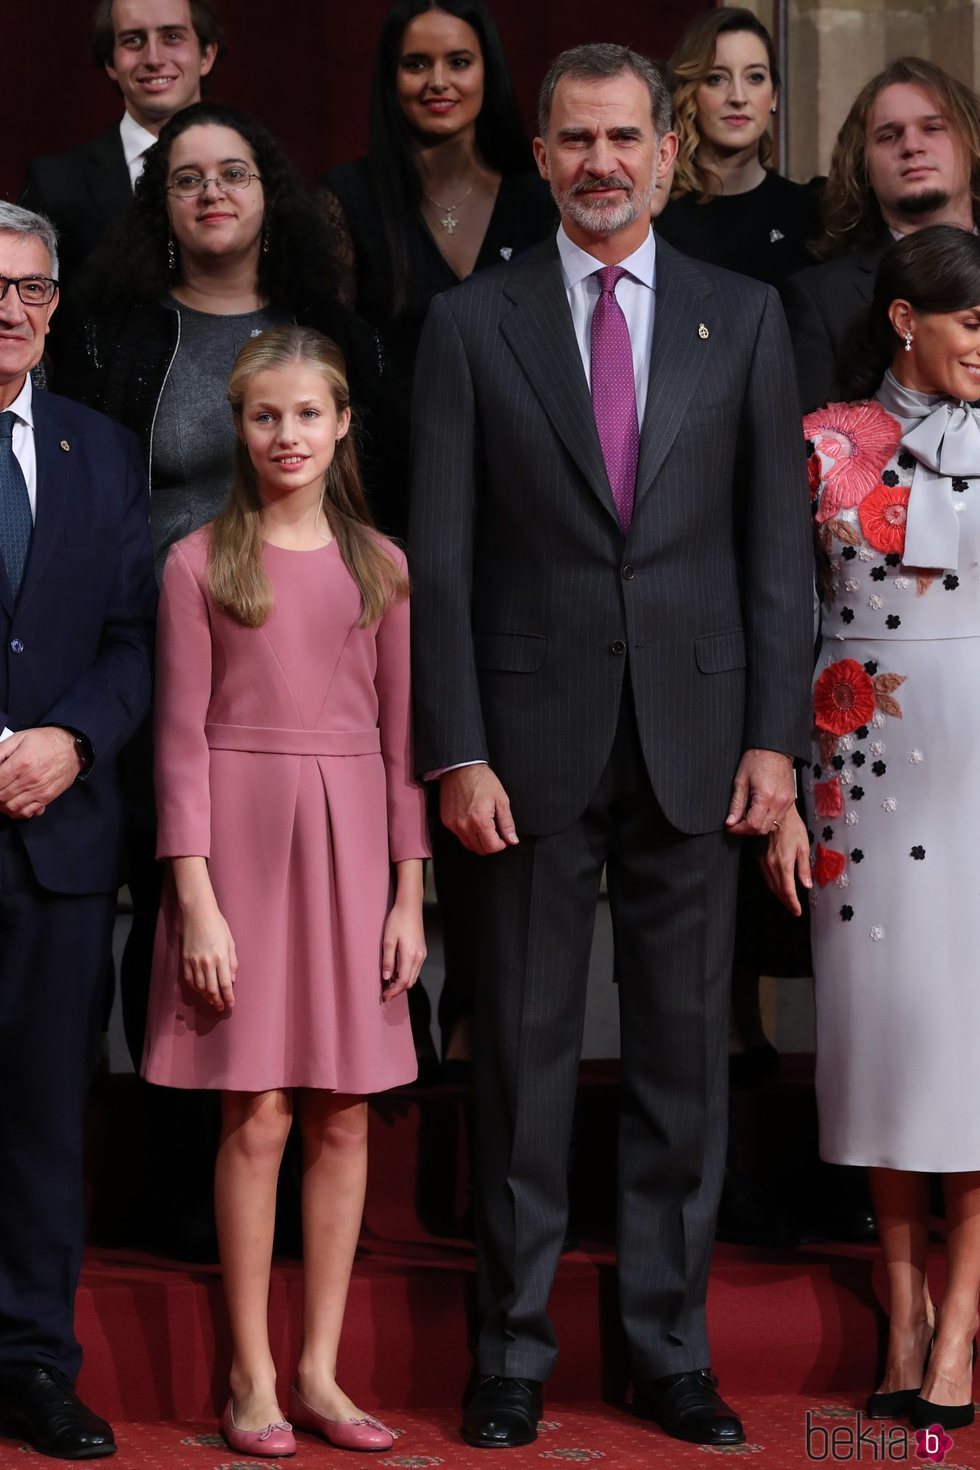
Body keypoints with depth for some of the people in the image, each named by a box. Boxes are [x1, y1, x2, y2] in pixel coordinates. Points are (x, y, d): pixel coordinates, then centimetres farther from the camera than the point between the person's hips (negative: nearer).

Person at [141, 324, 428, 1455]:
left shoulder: (378, 565, 8)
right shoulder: (200, 564, 1)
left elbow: (399, 734, 9)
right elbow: (182, 739, -2)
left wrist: (409, 894, 4)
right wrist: (196, 897, -8)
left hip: (351, 847, 3)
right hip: (240, 840, -3)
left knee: (344, 1117, 3)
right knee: (256, 1116, -4)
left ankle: (319, 1371, 12)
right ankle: (251, 1376, 6)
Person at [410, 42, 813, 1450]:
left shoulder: (744, 317, 7)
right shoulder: (471, 324, 3)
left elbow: (777, 540, 6)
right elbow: (439, 554, 0)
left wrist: (776, 736, -2)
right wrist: (457, 751, -7)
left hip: (694, 741, 1)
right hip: (535, 737, -1)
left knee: (684, 1052, 7)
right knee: (525, 1049, 4)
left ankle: (672, 1349, 17)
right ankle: (513, 1351, 14)